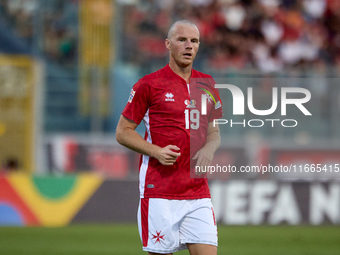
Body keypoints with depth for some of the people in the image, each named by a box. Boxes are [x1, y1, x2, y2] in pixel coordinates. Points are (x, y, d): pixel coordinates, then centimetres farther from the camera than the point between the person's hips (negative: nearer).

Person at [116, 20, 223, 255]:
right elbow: (123, 132, 1)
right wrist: (157, 151, -14)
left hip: (198, 191, 4)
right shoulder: (150, 84, -1)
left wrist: (209, 149, 0)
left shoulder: (207, 85, 13)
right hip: (159, 191, -4)